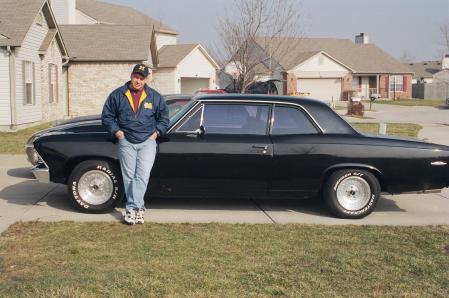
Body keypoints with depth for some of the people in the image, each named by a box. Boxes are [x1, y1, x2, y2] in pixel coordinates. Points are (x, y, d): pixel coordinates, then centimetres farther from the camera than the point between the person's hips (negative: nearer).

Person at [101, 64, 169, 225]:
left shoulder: (155, 97, 6)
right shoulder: (117, 95, 4)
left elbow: (164, 117, 15)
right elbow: (107, 116, 9)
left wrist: (156, 132, 2)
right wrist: (116, 131, -2)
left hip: (147, 141, 0)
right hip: (126, 141, 1)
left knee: (142, 175, -13)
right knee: (129, 176, 1)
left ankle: (131, 208, -14)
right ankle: (139, 208, 9)